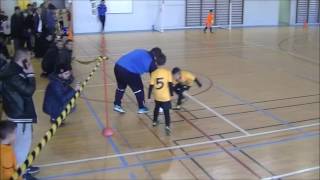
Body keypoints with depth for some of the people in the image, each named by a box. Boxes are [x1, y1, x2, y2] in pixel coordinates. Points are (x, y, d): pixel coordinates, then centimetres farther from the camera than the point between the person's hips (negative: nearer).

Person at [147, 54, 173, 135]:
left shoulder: (154, 73, -6)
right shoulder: (167, 72, -7)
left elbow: (151, 86, -5)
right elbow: (170, 84, -10)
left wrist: (149, 96, 3)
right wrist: (171, 94, 0)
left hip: (157, 97, 2)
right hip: (166, 97, -2)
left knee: (157, 108, 27)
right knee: (166, 111, 2)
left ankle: (155, 121, 43)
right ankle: (167, 126, -15)